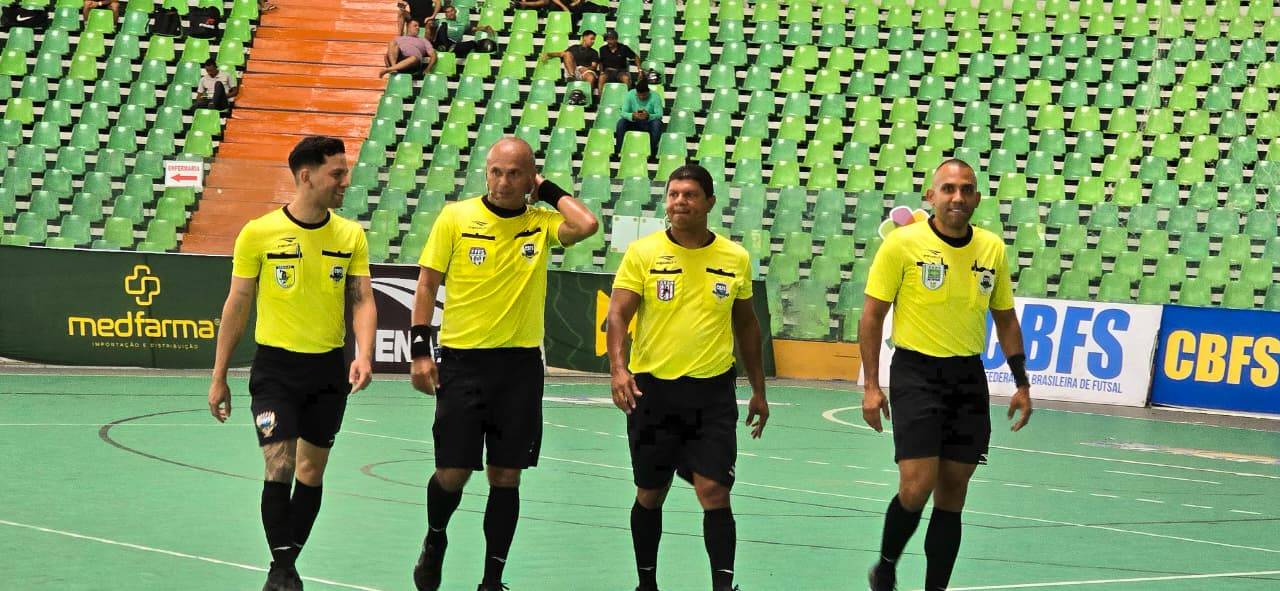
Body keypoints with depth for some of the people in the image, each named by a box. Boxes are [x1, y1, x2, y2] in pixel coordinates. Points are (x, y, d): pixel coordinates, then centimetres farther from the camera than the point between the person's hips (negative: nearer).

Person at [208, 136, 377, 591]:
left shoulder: (351, 236, 1)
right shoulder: (259, 233, -7)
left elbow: (362, 301, 1)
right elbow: (237, 306, 0)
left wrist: (364, 356, -18)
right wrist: (219, 377, 2)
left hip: (329, 369, 3)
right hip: (276, 366, -3)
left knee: (311, 472, 9)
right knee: (279, 467, -13)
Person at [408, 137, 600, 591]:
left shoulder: (541, 223, 1)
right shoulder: (456, 217, -1)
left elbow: (587, 225, -19)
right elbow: (427, 284, 2)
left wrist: (549, 191, -6)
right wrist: (420, 349, -5)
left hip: (520, 364, 1)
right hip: (461, 360, -1)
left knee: (506, 476, 3)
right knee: (452, 472, -1)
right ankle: (435, 541, 30)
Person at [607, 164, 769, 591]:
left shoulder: (736, 258, 4)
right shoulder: (642, 252, -3)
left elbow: (746, 324, 15)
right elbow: (618, 315, -9)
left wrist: (758, 390, 15)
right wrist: (618, 368, -26)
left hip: (712, 392, 0)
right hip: (652, 389, 0)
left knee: (714, 492, -9)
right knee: (650, 495, 10)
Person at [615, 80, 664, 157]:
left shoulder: (655, 96, -17)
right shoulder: (630, 94, -12)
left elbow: (659, 115, -24)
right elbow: (623, 112, -17)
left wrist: (648, 116, -46)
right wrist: (632, 115, -40)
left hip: (649, 123, -2)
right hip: (634, 123, 2)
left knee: (657, 123, -35)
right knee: (621, 122, -26)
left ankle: (653, 153, -29)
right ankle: (617, 151, -20)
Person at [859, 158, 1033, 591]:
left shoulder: (993, 249, 5)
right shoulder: (903, 243, -7)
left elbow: (1005, 319, 16)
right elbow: (872, 315, -3)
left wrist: (1022, 384, 12)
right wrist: (871, 385, -8)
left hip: (968, 377, 4)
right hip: (916, 372, -4)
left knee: (952, 494, 5)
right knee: (916, 487, -12)